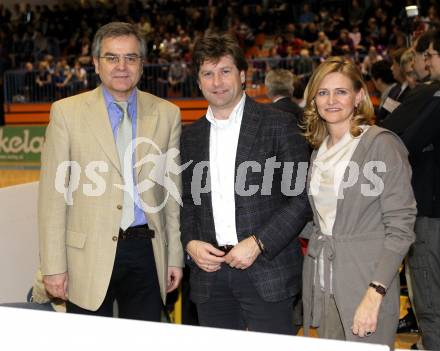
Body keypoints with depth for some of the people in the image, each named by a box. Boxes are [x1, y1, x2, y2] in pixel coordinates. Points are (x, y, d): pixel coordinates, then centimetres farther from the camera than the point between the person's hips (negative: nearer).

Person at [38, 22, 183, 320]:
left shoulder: (167, 114, 6)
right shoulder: (67, 112, 0)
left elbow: (173, 192, 9)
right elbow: (53, 194, -2)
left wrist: (176, 257, 7)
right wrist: (53, 266, -6)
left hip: (146, 253, 2)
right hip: (89, 256, -2)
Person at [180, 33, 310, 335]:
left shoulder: (278, 125, -3)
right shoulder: (191, 136, 12)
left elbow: (302, 197, -6)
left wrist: (258, 244, -14)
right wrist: (190, 242, -1)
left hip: (267, 269, -4)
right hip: (210, 269, 4)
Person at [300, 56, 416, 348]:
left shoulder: (382, 144, -10)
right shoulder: (319, 151, 11)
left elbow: (400, 227, -13)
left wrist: (375, 293, -20)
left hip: (366, 283, -6)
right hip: (322, 285, 6)